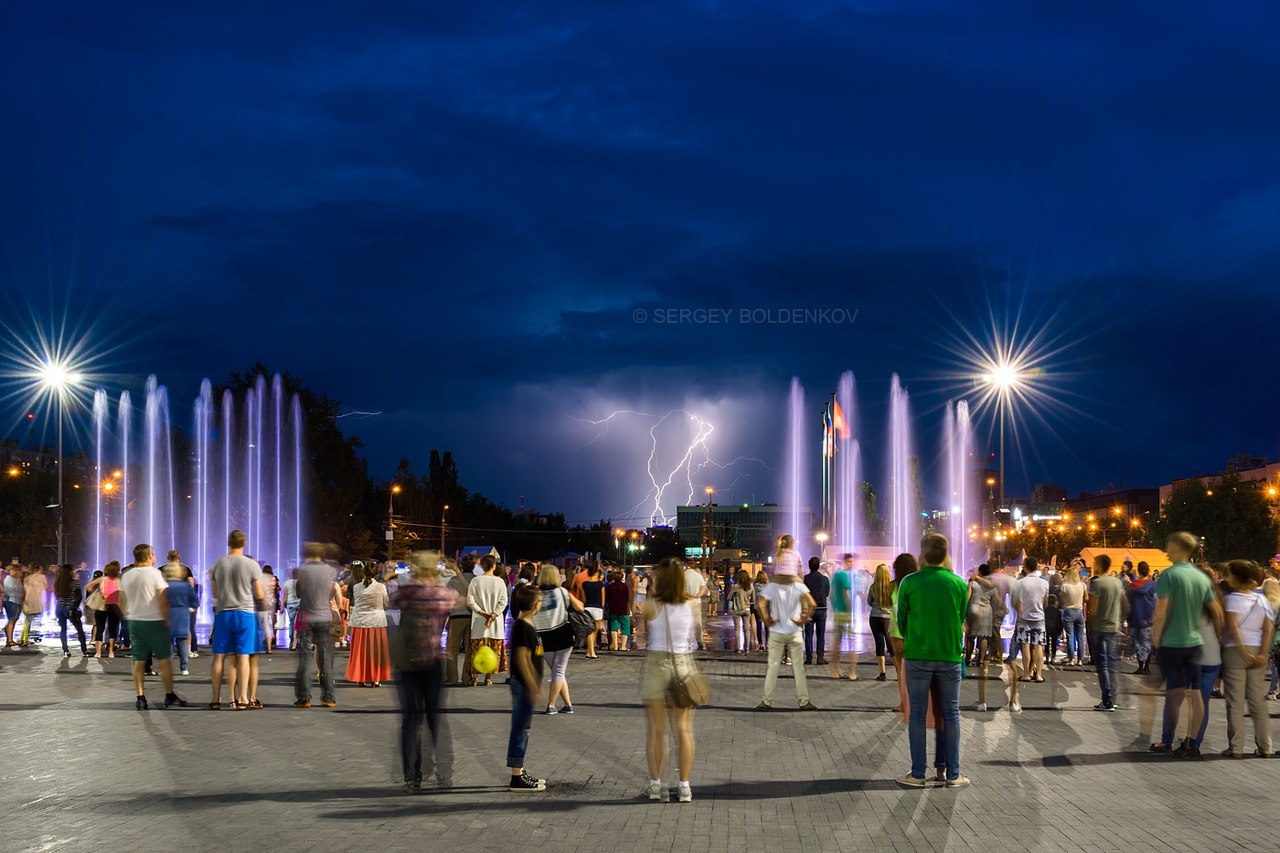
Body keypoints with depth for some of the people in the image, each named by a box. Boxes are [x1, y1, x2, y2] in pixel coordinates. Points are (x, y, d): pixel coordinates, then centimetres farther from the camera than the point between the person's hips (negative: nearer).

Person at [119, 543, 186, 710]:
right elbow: (163, 600, -13)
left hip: (134, 622, 5)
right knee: (164, 660, 3)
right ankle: (169, 696, 5)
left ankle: (140, 698, 5)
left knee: (138, 661, 6)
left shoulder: (127, 576, 7)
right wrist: (167, 621, -5)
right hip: (155, 621, -5)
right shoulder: (155, 573, -11)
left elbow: (122, 602, 12)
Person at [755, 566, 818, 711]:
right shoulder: (799, 587, -6)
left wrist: (767, 621, -7)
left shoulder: (771, 587, -7)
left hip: (776, 633, 0)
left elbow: (760, 605, -18)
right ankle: (804, 701, 10)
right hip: (794, 632, 0)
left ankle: (767, 701, 7)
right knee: (798, 667, 6)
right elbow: (811, 604, -17)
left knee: (773, 666, 5)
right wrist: (802, 620, -6)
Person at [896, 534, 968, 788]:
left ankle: (918, 774, 7)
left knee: (918, 714, 6)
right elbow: (961, 619, 6)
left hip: (917, 656, -1)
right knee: (951, 714, 9)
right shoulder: (959, 584, -1)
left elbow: (901, 619, 2)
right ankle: (953, 774, 10)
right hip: (950, 657, 1)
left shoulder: (909, 582, -6)